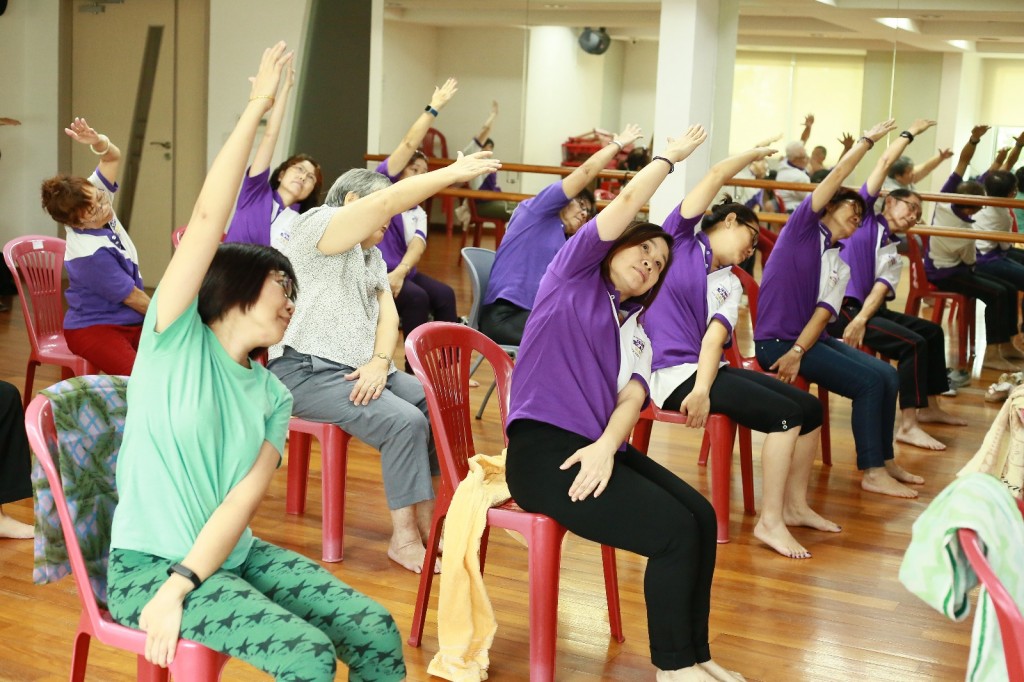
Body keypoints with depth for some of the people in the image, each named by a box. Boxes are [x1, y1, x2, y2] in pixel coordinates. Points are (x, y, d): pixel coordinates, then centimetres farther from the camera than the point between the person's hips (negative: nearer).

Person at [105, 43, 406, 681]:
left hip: (232, 555, 6)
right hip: (147, 564, -6)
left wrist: (184, 587, -21)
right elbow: (208, 222, -18)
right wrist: (257, 108, -18)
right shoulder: (175, 339, -6)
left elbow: (243, 500, -6)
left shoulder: (272, 395, 7)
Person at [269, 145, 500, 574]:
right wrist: (455, 172, -21)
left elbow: (388, 314, 9)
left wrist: (380, 362, -12)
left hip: (358, 369, 9)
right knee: (404, 421, -25)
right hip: (308, 370, -9)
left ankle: (425, 523, -5)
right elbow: (387, 200, -20)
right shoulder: (319, 226, -7)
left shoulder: (372, 256, 22)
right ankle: (404, 538, -16)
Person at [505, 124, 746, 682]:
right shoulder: (573, 276, 4)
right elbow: (628, 202, -6)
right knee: (676, 531, -16)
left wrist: (607, 445, -18)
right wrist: (670, 156, 8)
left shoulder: (635, 331, 20)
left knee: (702, 516, -6)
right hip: (544, 451, -7)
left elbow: (633, 394, 1)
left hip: (597, 447, 8)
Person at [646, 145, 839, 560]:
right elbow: (717, 175, -4)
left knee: (809, 407, 2)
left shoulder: (730, 285, 15)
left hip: (706, 369, 8)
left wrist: (704, 390, -20)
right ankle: (769, 521, -11)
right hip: (672, 374, -8)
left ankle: (794, 506, 18)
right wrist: (757, 154, 14)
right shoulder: (680, 240, 2)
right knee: (786, 413, -18)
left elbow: (715, 335, -4)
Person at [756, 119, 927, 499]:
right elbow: (837, 177, -10)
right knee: (869, 381, -16)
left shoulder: (840, 268, 14)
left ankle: (884, 461, 12)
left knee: (888, 376, -1)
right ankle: (872, 473, -8)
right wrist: (868, 141, -4)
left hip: (808, 338, 8)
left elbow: (824, 314, -1)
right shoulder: (804, 227, -1)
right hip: (775, 341, -8)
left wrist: (799, 352, -16)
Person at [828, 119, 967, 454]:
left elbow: (880, 290, -2)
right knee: (913, 343, -20)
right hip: (838, 309, -8)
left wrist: (862, 319, -20)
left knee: (932, 331, 14)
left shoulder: (894, 255, 16)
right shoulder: (865, 215, 3)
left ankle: (928, 406, 28)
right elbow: (885, 163, -1)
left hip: (864, 308, 8)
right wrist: (910, 133, 10)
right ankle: (908, 426, -20)